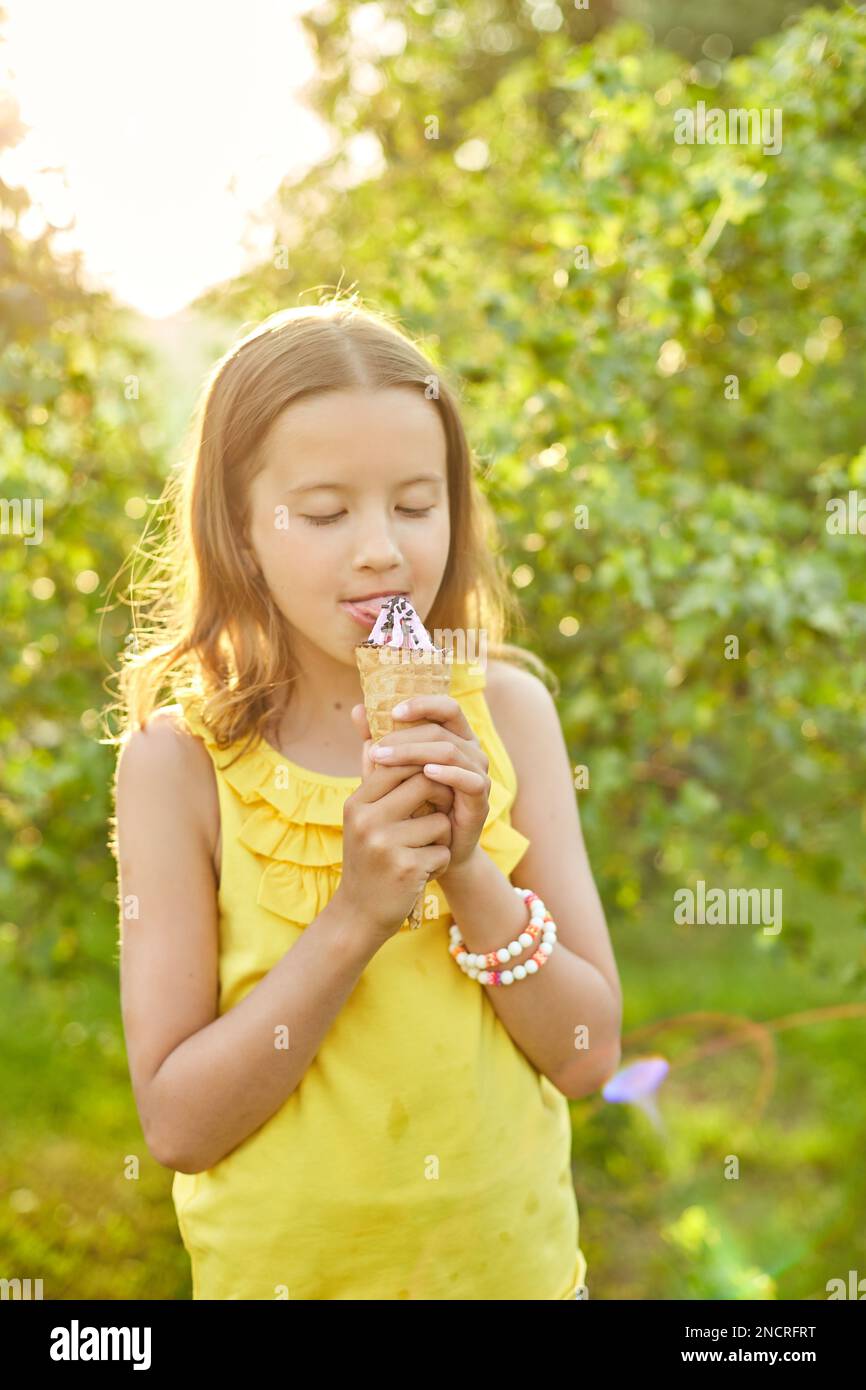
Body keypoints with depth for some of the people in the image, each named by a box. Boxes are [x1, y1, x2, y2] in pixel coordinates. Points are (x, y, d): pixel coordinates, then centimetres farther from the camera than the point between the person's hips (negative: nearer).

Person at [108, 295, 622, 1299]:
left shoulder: (506, 710, -9)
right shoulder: (178, 756, -15)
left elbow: (588, 1058, -8)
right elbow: (175, 1124, -16)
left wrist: (471, 875, -22)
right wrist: (357, 917, -25)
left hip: (514, 1255, 2)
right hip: (284, 1265, -2)